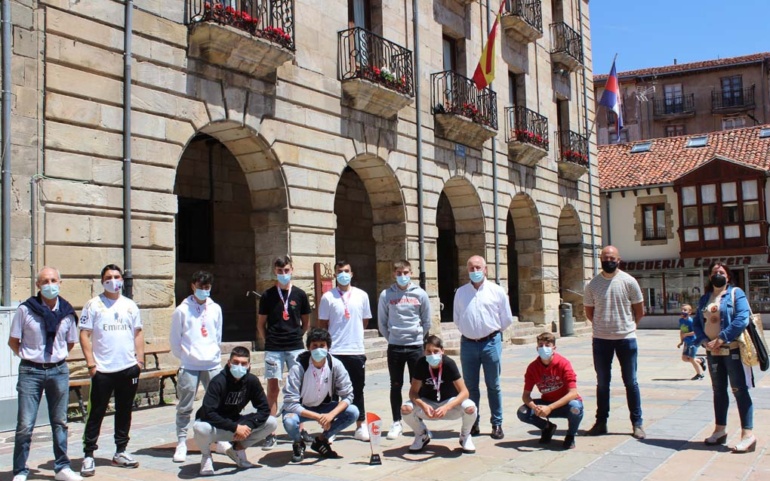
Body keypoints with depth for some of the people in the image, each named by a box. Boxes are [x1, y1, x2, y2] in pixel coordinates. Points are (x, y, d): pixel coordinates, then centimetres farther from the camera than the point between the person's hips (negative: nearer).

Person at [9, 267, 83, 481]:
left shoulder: (67, 312, 2)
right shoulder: (25, 310, -6)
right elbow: (13, 341, 3)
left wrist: (57, 356, 7)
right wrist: (28, 357, 1)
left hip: (59, 371, 3)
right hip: (31, 372, -2)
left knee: (60, 422, 11)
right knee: (25, 425, -2)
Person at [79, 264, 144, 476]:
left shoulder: (130, 305, 10)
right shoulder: (93, 305, -1)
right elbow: (84, 335, -4)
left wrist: (140, 359, 4)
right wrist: (91, 363, -11)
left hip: (129, 369, 4)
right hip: (103, 370, -4)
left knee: (124, 411, 11)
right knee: (97, 413, 0)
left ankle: (120, 452, 22)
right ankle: (88, 455, 7)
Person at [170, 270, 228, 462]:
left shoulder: (215, 309, 7)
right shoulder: (182, 310, -3)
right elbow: (174, 340, 1)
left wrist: (214, 355, 8)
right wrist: (185, 357, 1)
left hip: (213, 365, 3)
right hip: (189, 366, -3)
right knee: (184, 407, 1)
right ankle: (181, 443, 11)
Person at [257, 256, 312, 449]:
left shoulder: (300, 295, 4)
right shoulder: (268, 295, 2)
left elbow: (306, 322, 13)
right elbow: (261, 323, 9)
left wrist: (296, 337, 7)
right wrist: (268, 340, 4)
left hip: (296, 347, 1)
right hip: (273, 349, -1)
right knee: (272, 388, -1)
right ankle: (270, 433, 3)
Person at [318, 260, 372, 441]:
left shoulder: (361, 295, 4)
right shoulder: (328, 297, -1)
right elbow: (322, 325, 3)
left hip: (357, 351, 2)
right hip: (334, 352, -1)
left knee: (357, 390, 9)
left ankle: (360, 425, 18)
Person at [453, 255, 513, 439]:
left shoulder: (497, 291, 1)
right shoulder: (461, 292, 7)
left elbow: (507, 319, 7)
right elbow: (457, 319, 15)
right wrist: (468, 332, 12)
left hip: (491, 343, -2)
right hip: (468, 344, 2)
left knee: (493, 386, 5)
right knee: (470, 387, 8)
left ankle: (497, 424, 13)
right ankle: (473, 423, 17)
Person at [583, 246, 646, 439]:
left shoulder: (628, 281, -5)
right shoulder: (593, 284, 0)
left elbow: (639, 311, 3)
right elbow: (589, 311, 10)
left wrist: (627, 327, 9)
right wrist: (603, 326, 9)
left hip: (626, 338, -2)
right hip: (601, 340, 2)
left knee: (630, 382, 5)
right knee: (602, 383, 10)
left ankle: (637, 423, 13)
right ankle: (601, 422, 19)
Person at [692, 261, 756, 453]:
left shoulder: (736, 293, -4)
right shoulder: (705, 298, 13)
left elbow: (742, 319, -17)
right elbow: (697, 323, 10)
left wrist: (721, 339, -20)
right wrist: (704, 341, -8)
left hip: (733, 349, -6)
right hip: (713, 351, 6)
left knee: (739, 390, -7)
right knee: (718, 390, 14)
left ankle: (748, 434, -6)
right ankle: (720, 430, 24)